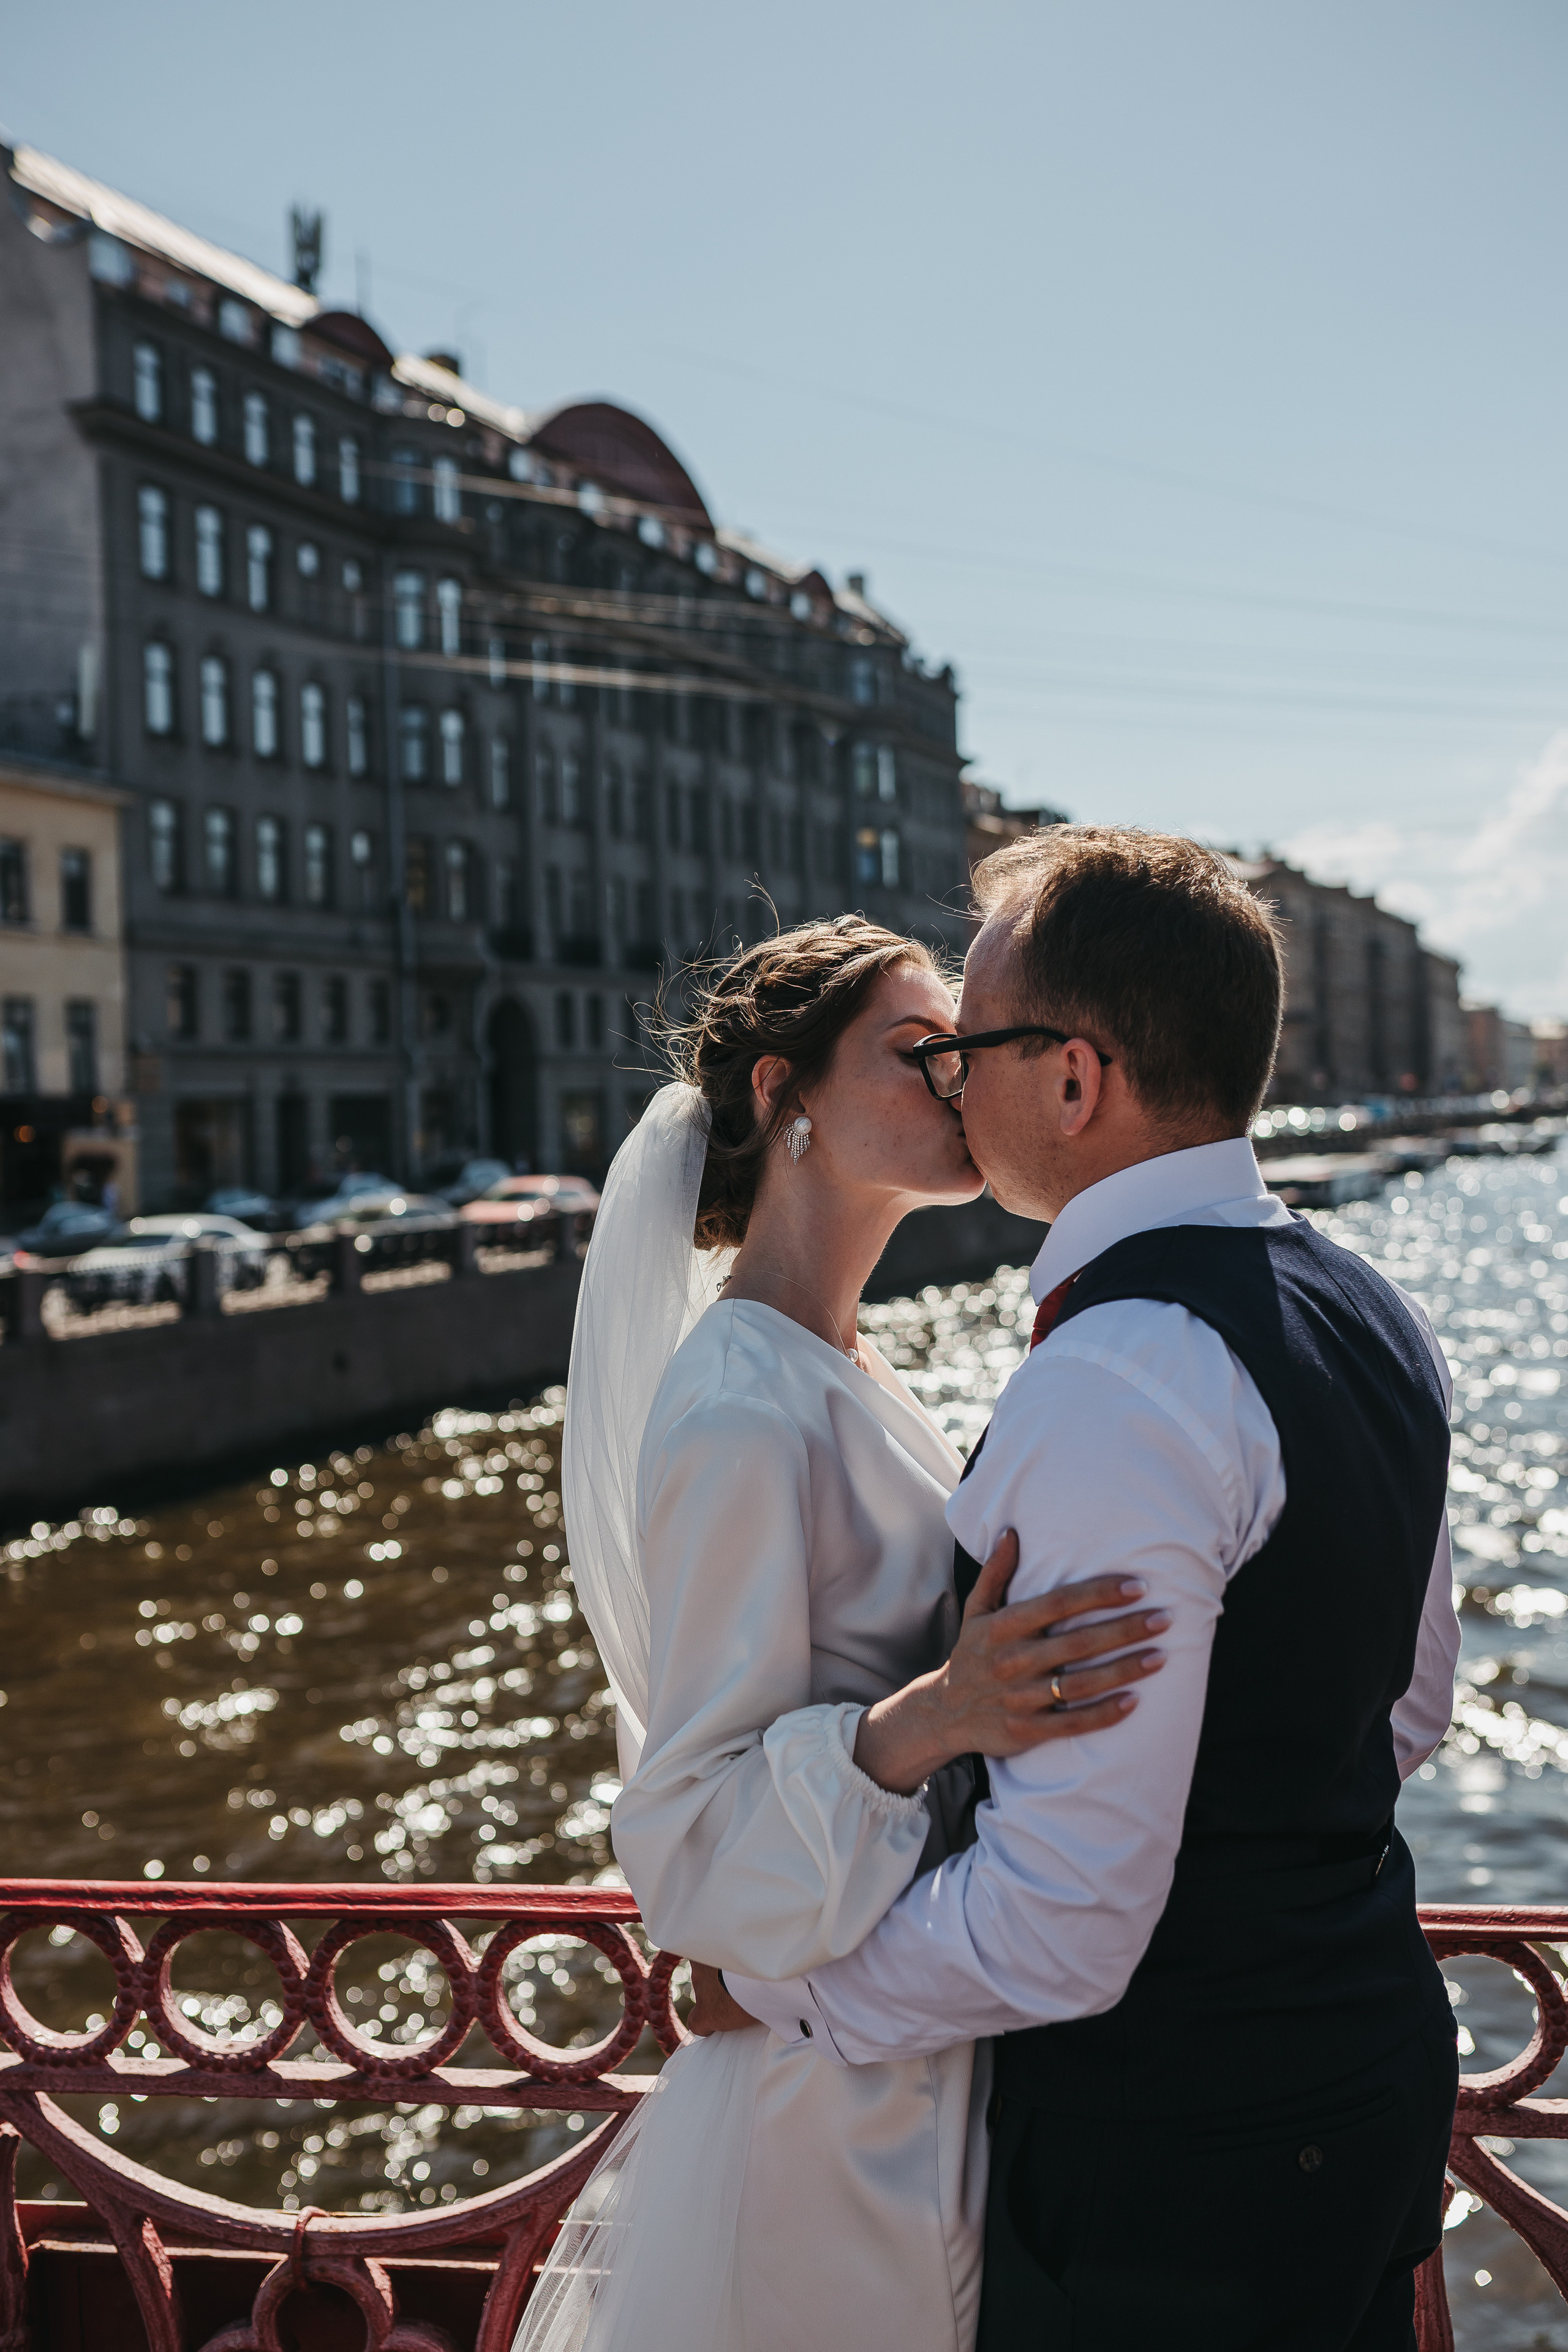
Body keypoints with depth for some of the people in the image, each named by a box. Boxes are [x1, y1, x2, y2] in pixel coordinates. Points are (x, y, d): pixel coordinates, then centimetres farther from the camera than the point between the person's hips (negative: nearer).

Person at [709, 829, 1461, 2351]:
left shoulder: (1116, 1386, -28)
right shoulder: (1364, 1310, 2)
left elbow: (1063, 1929, -27)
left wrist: (774, 1990, -12)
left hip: (1172, 2155, -8)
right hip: (1382, 2069, 9)